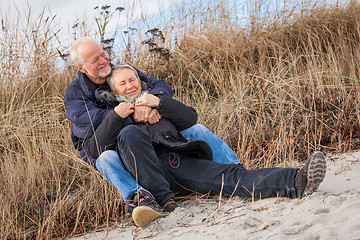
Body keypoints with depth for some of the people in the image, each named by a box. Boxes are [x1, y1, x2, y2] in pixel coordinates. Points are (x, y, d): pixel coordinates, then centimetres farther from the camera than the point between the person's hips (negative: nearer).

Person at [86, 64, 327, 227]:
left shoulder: (154, 101, 32)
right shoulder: (113, 118, 26)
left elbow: (191, 118, 15)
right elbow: (94, 150, 6)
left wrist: (158, 102, 1)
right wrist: (117, 116, -2)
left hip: (179, 163, 2)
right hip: (146, 172, -2)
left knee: (230, 175, -22)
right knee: (130, 132, -31)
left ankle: (296, 182, -45)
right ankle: (163, 200, -34)